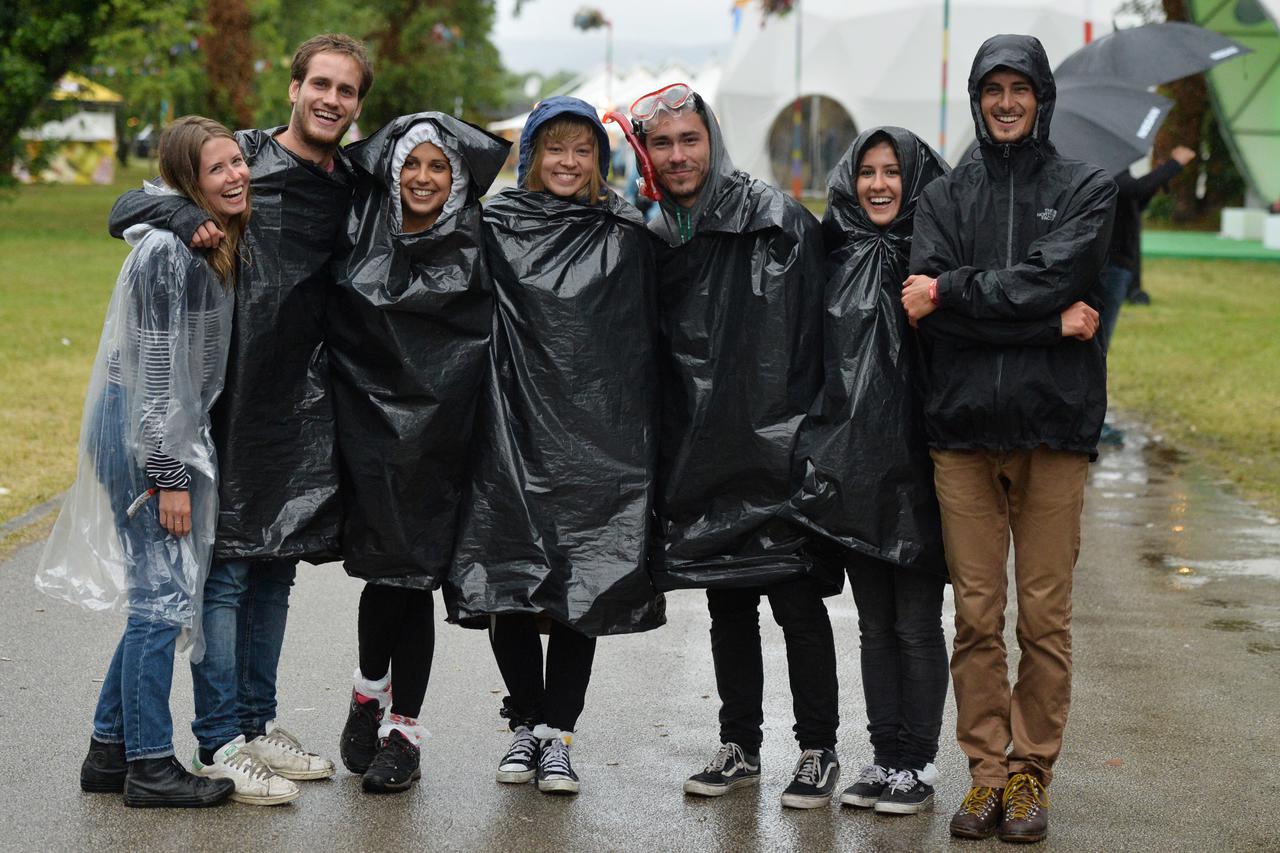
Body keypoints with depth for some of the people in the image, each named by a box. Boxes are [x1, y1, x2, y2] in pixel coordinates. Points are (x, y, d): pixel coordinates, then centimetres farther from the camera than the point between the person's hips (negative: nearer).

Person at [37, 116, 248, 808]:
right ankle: (149, 766, 4)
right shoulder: (170, 251, -18)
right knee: (163, 595, -5)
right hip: (145, 434, -10)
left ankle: (111, 750, 21)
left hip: (175, 430, 10)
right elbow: (156, 368, -20)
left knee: (161, 594, 13)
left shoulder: (211, 243, 11)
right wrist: (169, 476, -20)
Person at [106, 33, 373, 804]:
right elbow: (127, 208, -6)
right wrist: (186, 218, -25)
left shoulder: (352, 187, 12)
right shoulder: (242, 163, -4)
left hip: (306, 407, 6)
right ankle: (220, 745, 4)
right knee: (226, 567, -2)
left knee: (277, 567, 13)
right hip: (237, 400, -6)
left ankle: (258, 724, 24)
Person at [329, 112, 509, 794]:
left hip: (436, 434, -1)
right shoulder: (358, 232, 4)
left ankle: (402, 730, 11)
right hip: (366, 423, 1)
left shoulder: (476, 249, 1)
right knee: (388, 569, -4)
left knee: (414, 574, 1)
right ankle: (371, 688, 24)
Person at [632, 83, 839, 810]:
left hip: (776, 449, -5)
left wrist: (801, 428, -14)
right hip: (703, 452, 5)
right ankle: (740, 748, 23)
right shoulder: (656, 238, 8)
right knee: (727, 603, 12)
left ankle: (819, 752, 10)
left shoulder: (779, 222, -7)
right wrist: (669, 444, 6)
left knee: (798, 603, 0)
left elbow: (813, 335, -10)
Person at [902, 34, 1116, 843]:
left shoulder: (1087, 188, 8)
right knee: (977, 616, 4)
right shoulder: (946, 195, 13)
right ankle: (987, 772, 12)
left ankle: (1031, 775, 10)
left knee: (1045, 618, 1)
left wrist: (952, 292, -7)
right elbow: (926, 304, -4)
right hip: (963, 427, 2)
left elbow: (1050, 279, -11)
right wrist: (1046, 317, -12)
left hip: (1053, 425, -2)